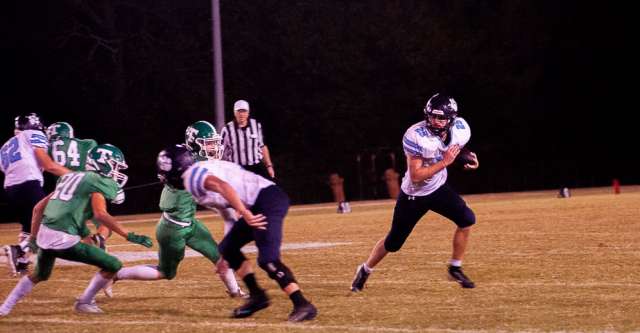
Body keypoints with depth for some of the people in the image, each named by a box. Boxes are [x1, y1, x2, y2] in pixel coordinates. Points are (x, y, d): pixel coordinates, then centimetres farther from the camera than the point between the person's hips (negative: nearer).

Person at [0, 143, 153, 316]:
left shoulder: (71, 177, 21)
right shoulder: (99, 182, -2)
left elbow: (38, 208, 22)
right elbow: (100, 214, -19)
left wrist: (34, 237, 29)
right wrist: (130, 236, -18)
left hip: (44, 235, 8)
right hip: (63, 240, -8)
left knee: (39, 275, 35)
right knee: (113, 265, 2)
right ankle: (84, 302, 16)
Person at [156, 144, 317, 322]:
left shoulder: (192, 176, -9)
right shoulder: (203, 167, 21)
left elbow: (222, 186, -26)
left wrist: (244, 213, -34)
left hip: (267, 200, -10)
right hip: (260, 203, 10)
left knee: (268, 259, -18)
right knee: (228, 248, 17)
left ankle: (303, 305, -18)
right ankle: (257, 296, 17)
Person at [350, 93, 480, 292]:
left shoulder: (459, 131, -12)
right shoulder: (416, 136, -29)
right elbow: (415, 176, -31)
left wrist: (468, 158, -8)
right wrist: (444, 162, -35)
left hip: (438, 189, 5)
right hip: (413, 195, -4)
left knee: (467, 220, -14)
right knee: (393, 242, 4)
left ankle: (455, 269, 3)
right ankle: (364, 271, 28)